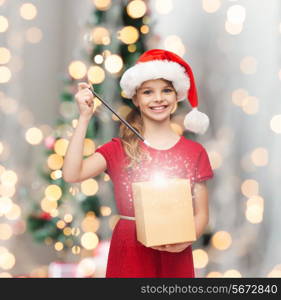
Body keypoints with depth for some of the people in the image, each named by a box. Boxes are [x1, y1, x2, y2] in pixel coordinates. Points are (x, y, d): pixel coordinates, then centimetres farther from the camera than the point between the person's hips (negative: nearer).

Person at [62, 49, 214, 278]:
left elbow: (201, 213, 4)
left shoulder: (195, 152, 3)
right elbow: (72, 174, -13)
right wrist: (85, 117, -13)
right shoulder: (119, 149, 2)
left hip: (174, 256, 1)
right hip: (130, 252, 0)